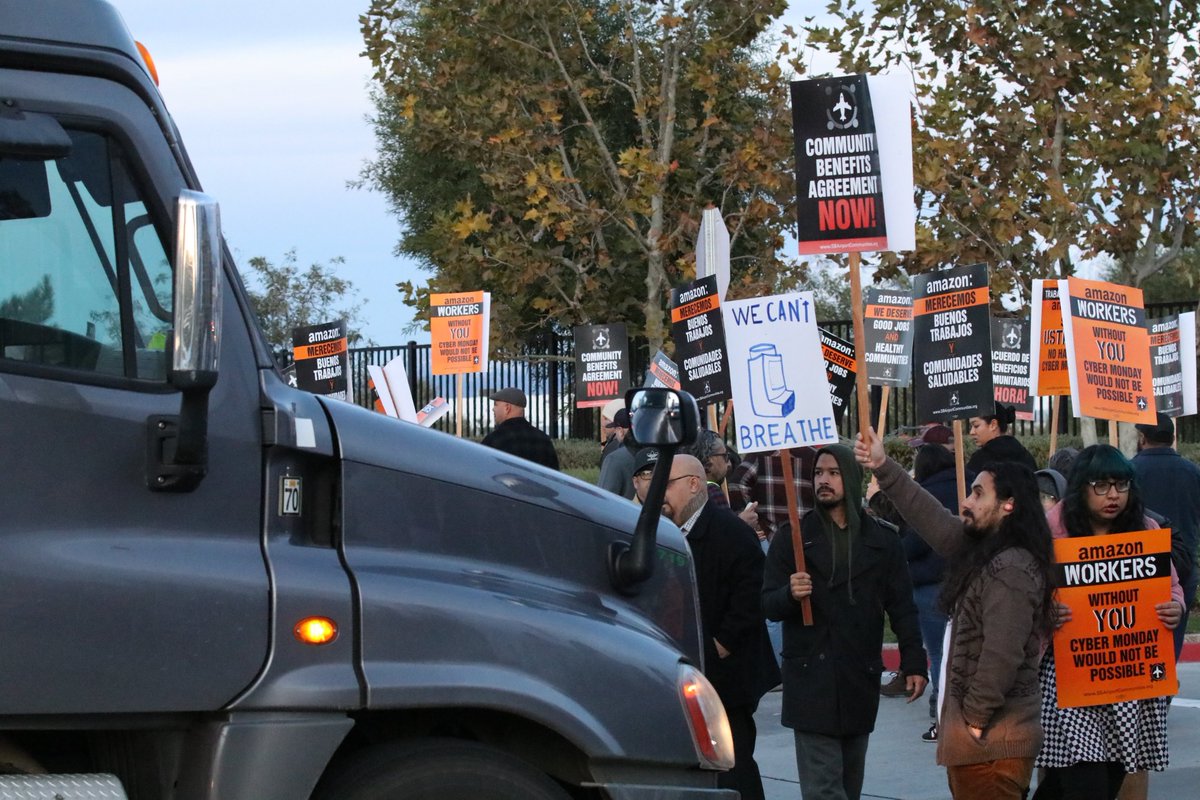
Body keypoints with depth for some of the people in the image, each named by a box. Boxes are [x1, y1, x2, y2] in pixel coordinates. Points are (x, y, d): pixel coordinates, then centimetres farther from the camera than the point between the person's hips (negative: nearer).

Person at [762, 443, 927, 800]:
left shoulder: (882, 539, 9)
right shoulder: (792, 536, 6)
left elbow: (902, 606, 9)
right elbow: (769, 604, 2)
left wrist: (914, 663, 0)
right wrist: (790, 594, -21)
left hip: (861, 677, 2)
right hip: (812, 680, -2)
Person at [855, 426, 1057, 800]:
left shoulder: (1011, 570, -19)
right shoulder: (983, 550, 12)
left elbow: (1002, 655, -25)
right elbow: (931, 517, 21)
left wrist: (975, 720, -19)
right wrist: (884, 467, 18)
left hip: (991, 740, -10)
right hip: (982, 735, 10)